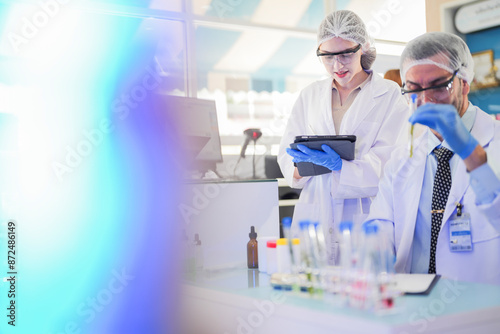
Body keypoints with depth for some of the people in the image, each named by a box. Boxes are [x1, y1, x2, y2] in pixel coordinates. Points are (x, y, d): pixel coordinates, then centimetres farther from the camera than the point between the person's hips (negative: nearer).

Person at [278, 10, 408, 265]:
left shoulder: (390, 94, 5)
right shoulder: (309, 95, 16)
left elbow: (389, 161, -6)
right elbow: (286, 153, 12)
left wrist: (339, 165, -21)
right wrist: (308, 163, -11)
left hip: (365, 217, -2)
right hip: (315, 214, 3)